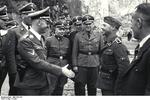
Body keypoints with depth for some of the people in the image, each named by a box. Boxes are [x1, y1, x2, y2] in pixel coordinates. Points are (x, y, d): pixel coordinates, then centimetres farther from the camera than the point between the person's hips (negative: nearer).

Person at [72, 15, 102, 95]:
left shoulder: (98, 35, 5)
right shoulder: (78, 36, 1)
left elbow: (100, 50, 7)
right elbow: (75, 52, 1)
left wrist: (100, 64, 1)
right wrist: (75, 65, -5)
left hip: (94, 65, 1)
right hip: (81, 65, -1)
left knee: (92, 86, 11)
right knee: (80, 86, 4)